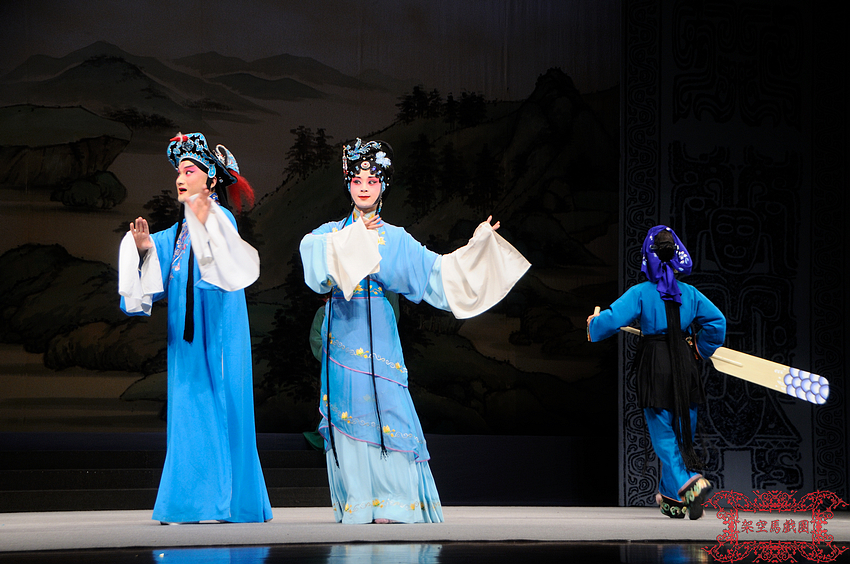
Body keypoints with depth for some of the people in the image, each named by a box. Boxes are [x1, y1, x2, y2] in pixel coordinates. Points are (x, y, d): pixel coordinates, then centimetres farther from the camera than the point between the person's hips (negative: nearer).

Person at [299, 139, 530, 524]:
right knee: (349, 411, -5)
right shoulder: (332, 231, 10)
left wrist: (478, 245, 9)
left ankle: (390, 503, -6)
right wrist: (355, 236, -17)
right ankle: (358, 502, 0)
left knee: (385, 409, -9)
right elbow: (312, 251, -13)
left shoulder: (395, 239, 13)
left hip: (378, 333, 0)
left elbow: (439, 272, 12)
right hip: (344, 332, 0)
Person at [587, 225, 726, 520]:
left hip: (655, 368, -4)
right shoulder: (690, 293, 4)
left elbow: (612, 319, -15)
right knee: (681, 433, 13)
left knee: (663, 435, -1)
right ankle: (672, 498, 19)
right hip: (684, 367, 4)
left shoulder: (640, 293, -8)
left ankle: (687, 484, -24)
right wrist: (702, 349, 20)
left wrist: (594, 324, 7)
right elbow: (717, 321, 5)